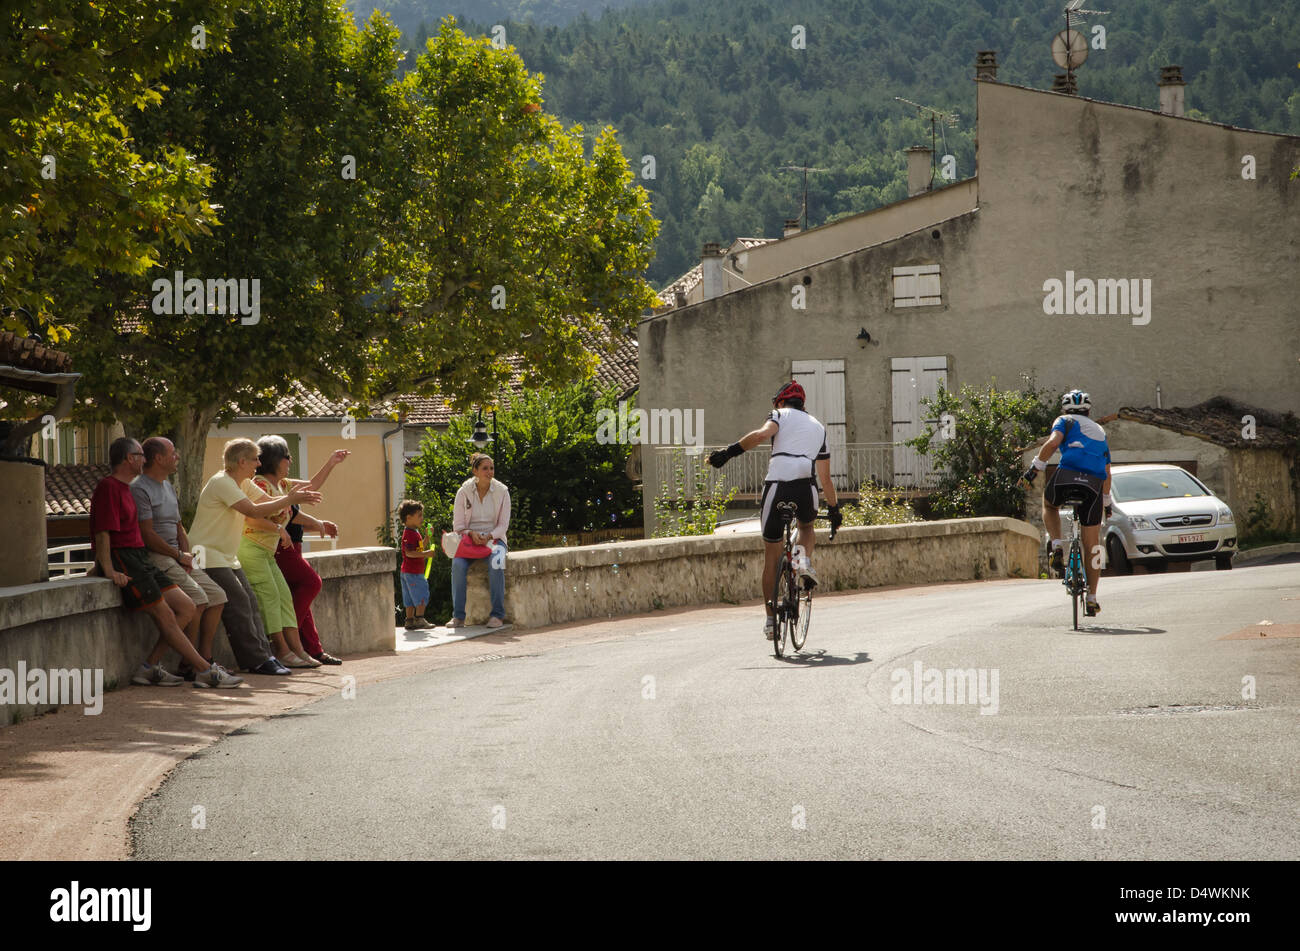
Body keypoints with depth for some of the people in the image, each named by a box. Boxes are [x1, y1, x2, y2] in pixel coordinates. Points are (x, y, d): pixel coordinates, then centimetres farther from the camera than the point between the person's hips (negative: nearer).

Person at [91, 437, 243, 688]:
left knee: (186, 608, 2)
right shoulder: (108, 487, -9)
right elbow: (102, 532, -17)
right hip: (122, 559, -10)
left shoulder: (125, 488, 22)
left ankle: (150, 668, -1)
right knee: (165, 616, -11)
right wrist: (109, 570, -26)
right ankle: (206, 671, -9)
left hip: (140, 559, 10)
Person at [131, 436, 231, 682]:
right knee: (197, 597, -24)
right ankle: (188, 665, -18)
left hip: (175, 556, 10)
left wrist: (186, 553, 6)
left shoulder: (168, 487, 20)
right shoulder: (139, 489, -11)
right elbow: (147, 534, -16)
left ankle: (205, 658, 4)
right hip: (155, 557, -10)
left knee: (217, 596, 2)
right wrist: (179, 556, -10)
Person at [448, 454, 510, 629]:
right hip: (469, 538, 0)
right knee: (458, 564, -31)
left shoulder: (501, 492, 0)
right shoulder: (464, 492, 0)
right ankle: (458, 616, -25)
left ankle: (497, 614, -27)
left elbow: (503, 524, 0)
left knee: (496, 563, -34)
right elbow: (458, 524, 2)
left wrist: (488, 536, -18)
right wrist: (471, 534, -19)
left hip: (494, 537, 0)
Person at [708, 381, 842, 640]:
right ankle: (805, 560, 5)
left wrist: (729, 451, -16)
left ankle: (771, 619, 10)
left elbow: (762, 433, -11)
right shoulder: (818, 426, 27)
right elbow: (825, 476, 29)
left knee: (771, 557, 9)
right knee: (806, 527, 37)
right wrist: (834, 509, 36)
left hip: (776, 486, -3)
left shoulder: (781, 415, 14)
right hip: (806, 489, 3)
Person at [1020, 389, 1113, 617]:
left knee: (1049, 505, 32)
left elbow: (1052, 443, -6)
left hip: (1066, 477, -3)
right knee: (1091, 543, 11)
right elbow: (1107, 474, 35)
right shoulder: (1100, 431, 32)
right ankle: (1092, 599, 12)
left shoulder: (1065, 421, 18)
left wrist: (1034, 468, -3)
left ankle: (1057, 548, 9)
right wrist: (1106, 502, 44)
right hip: (1094, 485, 3)